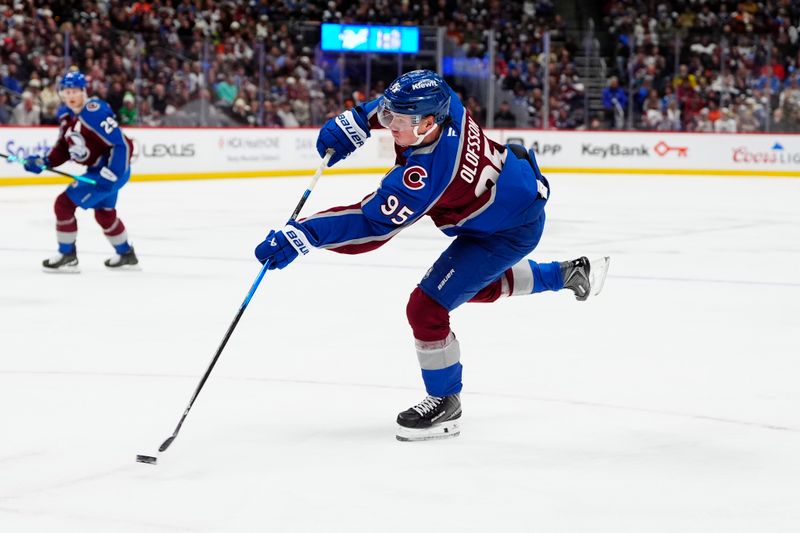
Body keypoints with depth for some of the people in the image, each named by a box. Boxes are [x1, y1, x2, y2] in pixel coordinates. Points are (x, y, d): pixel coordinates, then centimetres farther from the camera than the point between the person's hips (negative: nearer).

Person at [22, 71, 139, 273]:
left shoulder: (94, 112, -26)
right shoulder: (65, 114, 3)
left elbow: (121, 144, -27)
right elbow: (64, 147, 12)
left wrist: (110, 173, -30)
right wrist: (43, 162, -2)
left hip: (113, 168, -10)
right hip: (95, 169, 10)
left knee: (64, 203, -11)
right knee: (104, 213, 28)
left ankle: (67, 256, 2)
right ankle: (126, 255, 46)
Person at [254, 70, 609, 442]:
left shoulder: (426, 173, -38)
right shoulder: (440, 103, -18)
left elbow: (372, 222, -38)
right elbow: (395, 104, 7)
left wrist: (301, 236, -43)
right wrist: (351, 123, -4)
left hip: (508, 230, -10)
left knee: (426, 309, -12)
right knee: (481, 285, 34)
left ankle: (445, 402, 7)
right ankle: (568, 274, 52)